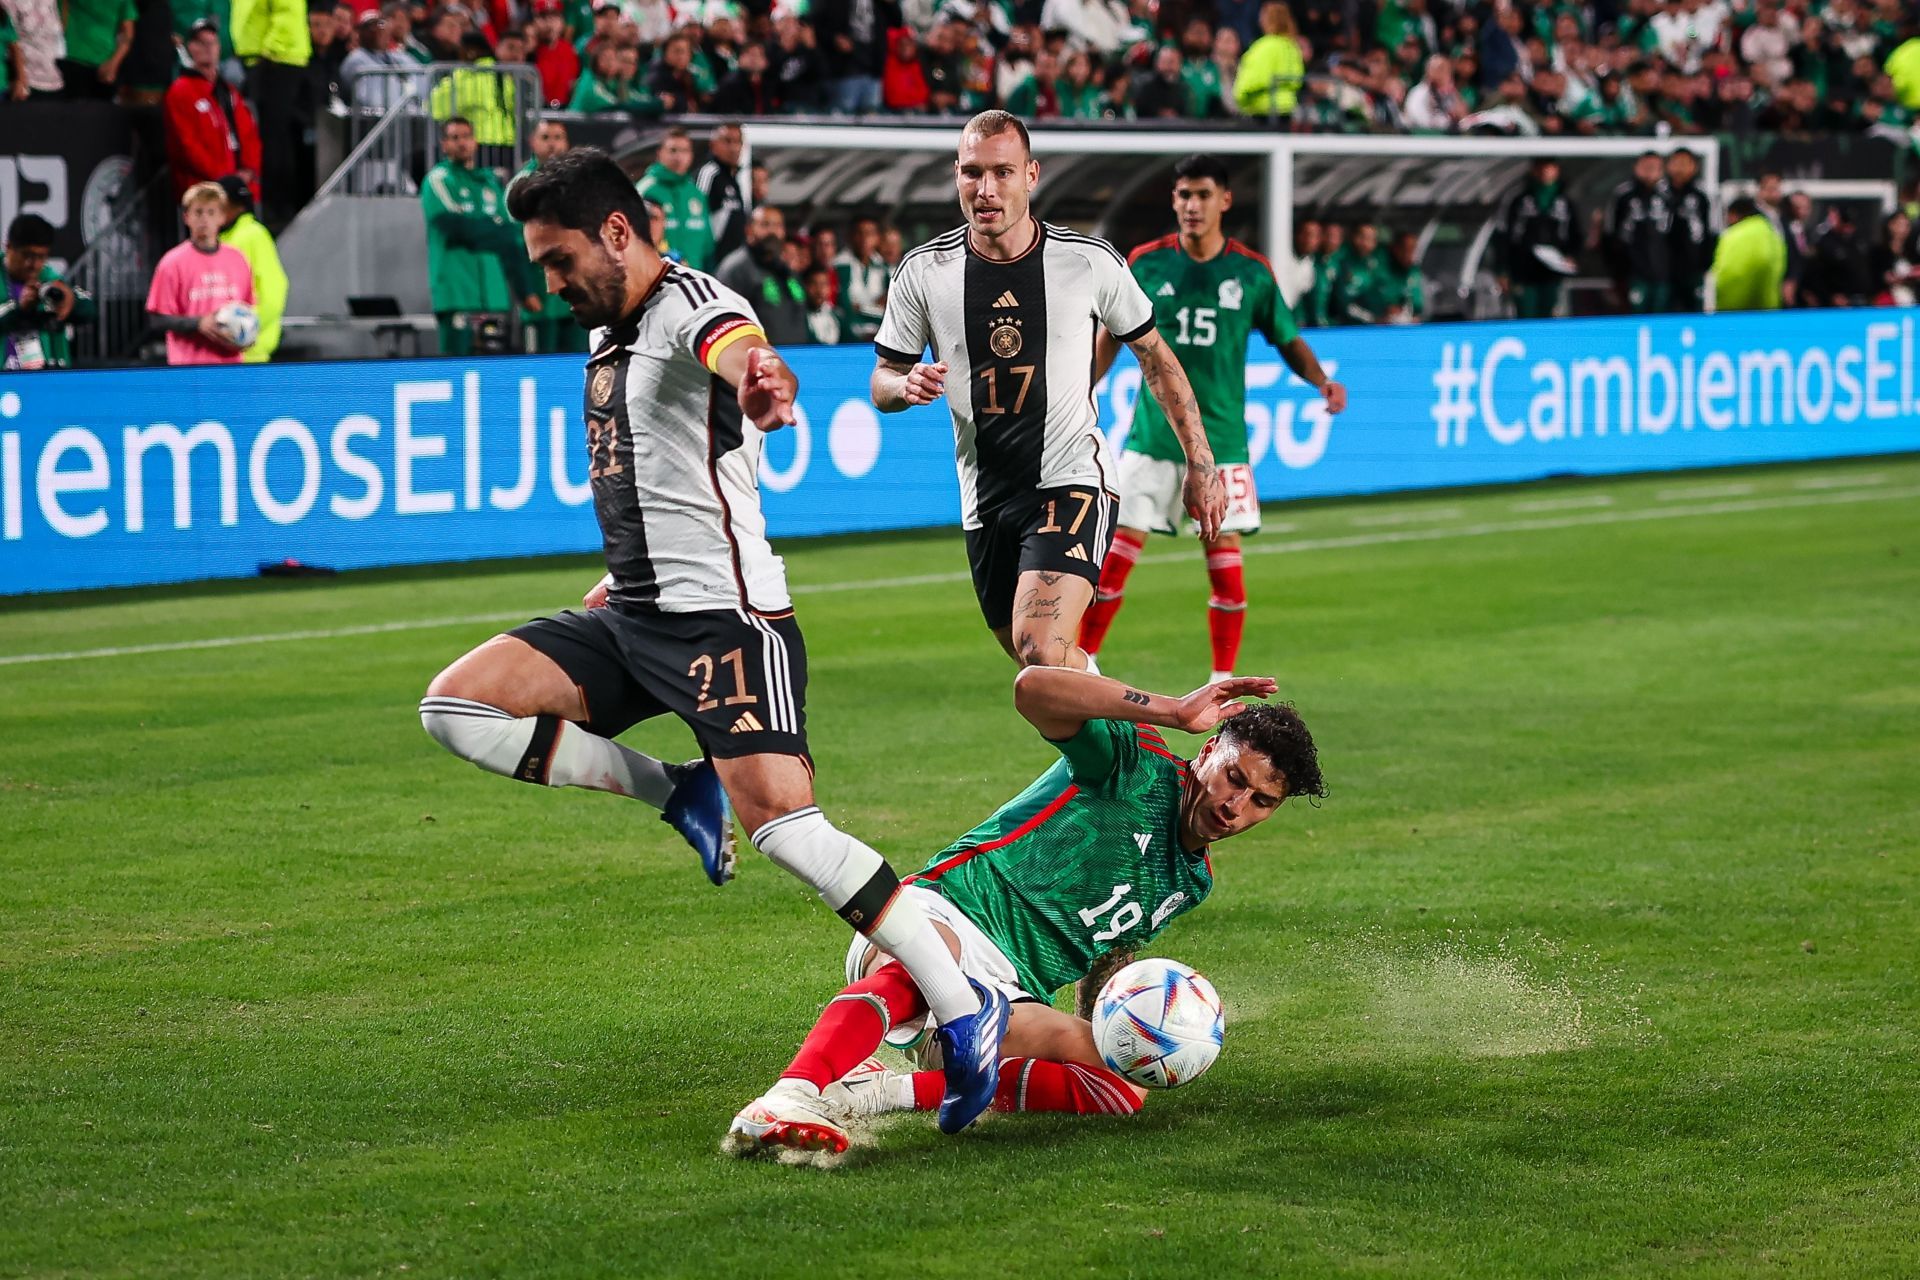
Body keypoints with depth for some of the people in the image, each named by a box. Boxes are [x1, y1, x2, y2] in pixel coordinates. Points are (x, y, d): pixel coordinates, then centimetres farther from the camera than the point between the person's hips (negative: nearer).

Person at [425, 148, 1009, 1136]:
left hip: (723, 615, -9)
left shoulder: (692, 306, -12)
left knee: (780, 824, -22)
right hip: (631, 614, 9)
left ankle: (966, 1014, -14)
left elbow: (735, 347, -40)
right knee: (456, 708, -5)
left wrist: (756, 379, -63)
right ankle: (677, 794, 4)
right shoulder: (608, 334, 17)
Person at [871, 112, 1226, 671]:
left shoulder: (1091, 262, -7)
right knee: (1038, 665, 12)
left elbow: (1155, 356, 6)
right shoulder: (923, 272, -3)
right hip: (986, 496, 4)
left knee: (1043, 651, -26)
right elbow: (882, 383, 7)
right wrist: (907, 385, -18)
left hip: (1072, 479, -4)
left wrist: (1200, 465, 7)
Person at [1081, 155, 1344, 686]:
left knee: (1224, 557, -4)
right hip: (1153, 437, 0)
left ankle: (1222, 682, 9)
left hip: (1221, 439, 0)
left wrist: (1321, 379, -9)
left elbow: (1288, 340, 9)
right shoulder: (1146, 263, 0)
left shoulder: (1252, 271, -1)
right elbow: (1113, 334, 11)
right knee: (1119, 548, -3)